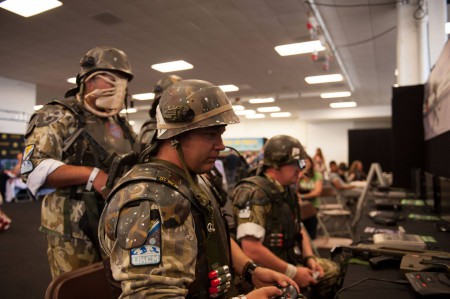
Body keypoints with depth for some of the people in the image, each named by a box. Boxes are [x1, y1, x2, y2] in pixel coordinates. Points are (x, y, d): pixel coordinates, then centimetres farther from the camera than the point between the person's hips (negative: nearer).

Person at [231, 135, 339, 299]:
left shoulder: (287, 191, 8)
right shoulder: (255, 194, -24)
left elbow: (299, 230, 18)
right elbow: (251, 250, -32)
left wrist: (310, 258, 1)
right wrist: (292, 272, -23)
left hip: (289, 261, 9)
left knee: (330, 270, 18)